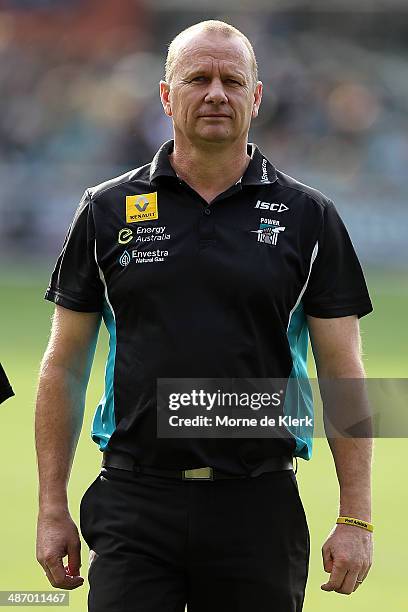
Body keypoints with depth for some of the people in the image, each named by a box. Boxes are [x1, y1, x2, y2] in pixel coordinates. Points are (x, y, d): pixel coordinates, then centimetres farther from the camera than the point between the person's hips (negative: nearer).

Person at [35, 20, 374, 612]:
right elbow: (65, 366, 9)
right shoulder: (107, 212, 6)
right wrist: (52, 508, 3)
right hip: (135, 505, 0)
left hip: (258, 506, 0)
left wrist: (355, 519, -2)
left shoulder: (308, 218, 5)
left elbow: (342, 371, 4)